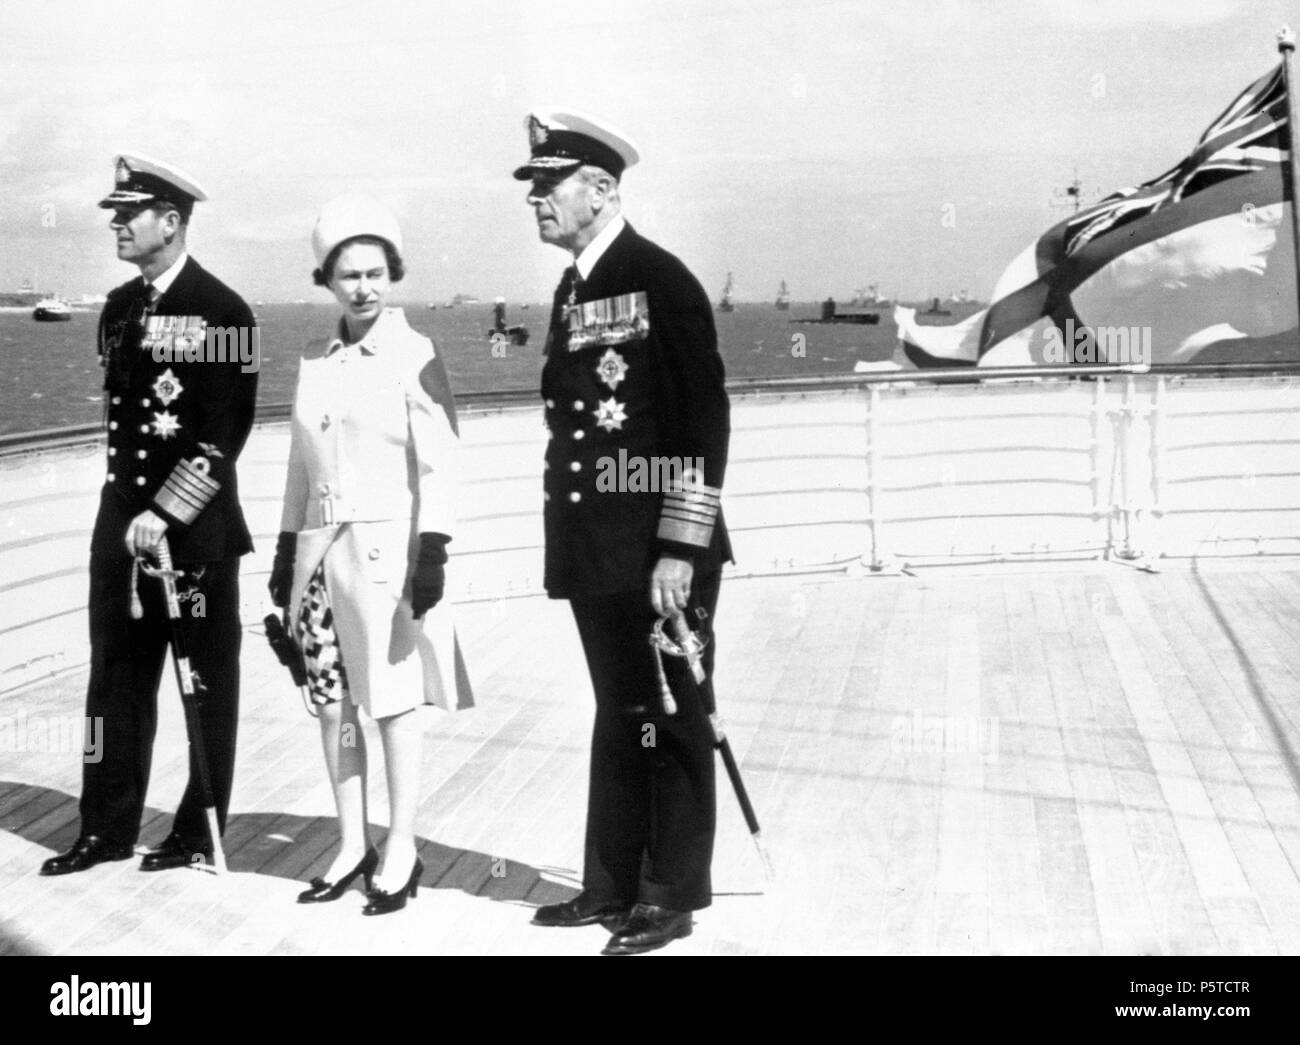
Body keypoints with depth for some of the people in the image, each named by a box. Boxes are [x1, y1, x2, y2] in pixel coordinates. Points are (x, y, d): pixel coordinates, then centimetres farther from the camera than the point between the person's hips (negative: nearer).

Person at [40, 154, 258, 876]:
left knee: (206, 682, 5)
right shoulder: (119, 308, 12)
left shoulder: (221, 312, -10)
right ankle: (108, 829, 18)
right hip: (122, 517, 7)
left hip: (197, 526, -7)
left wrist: (166, 511, -18)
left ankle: (199, 833, 16)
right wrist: (130, 504, 11)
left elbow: (226, 431, -15)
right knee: (116, 675, 9)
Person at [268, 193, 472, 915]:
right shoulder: (316, 361, 11)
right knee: (332, 700, 9)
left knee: (394, 700, 0)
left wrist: (432, 554, -16)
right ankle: (353, 844, 21)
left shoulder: (414, 356, -6)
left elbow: (440, 465, -9)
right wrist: (287, 550, 15)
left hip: (386, 545, -6)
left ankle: (401, 851, 10)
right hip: (322, 549, 6)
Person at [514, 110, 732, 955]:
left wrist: (679, 549, -18)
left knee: (670, 721, 2)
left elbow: (706, 418, -15)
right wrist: (568, 546, 13)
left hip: (661, 553, -8)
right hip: (595, 551, 8)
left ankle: (674, 895, 12)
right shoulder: (572, 291, 14)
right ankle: (611, 886, 22)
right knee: (618, 717, 14)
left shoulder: (661, 280, -10)